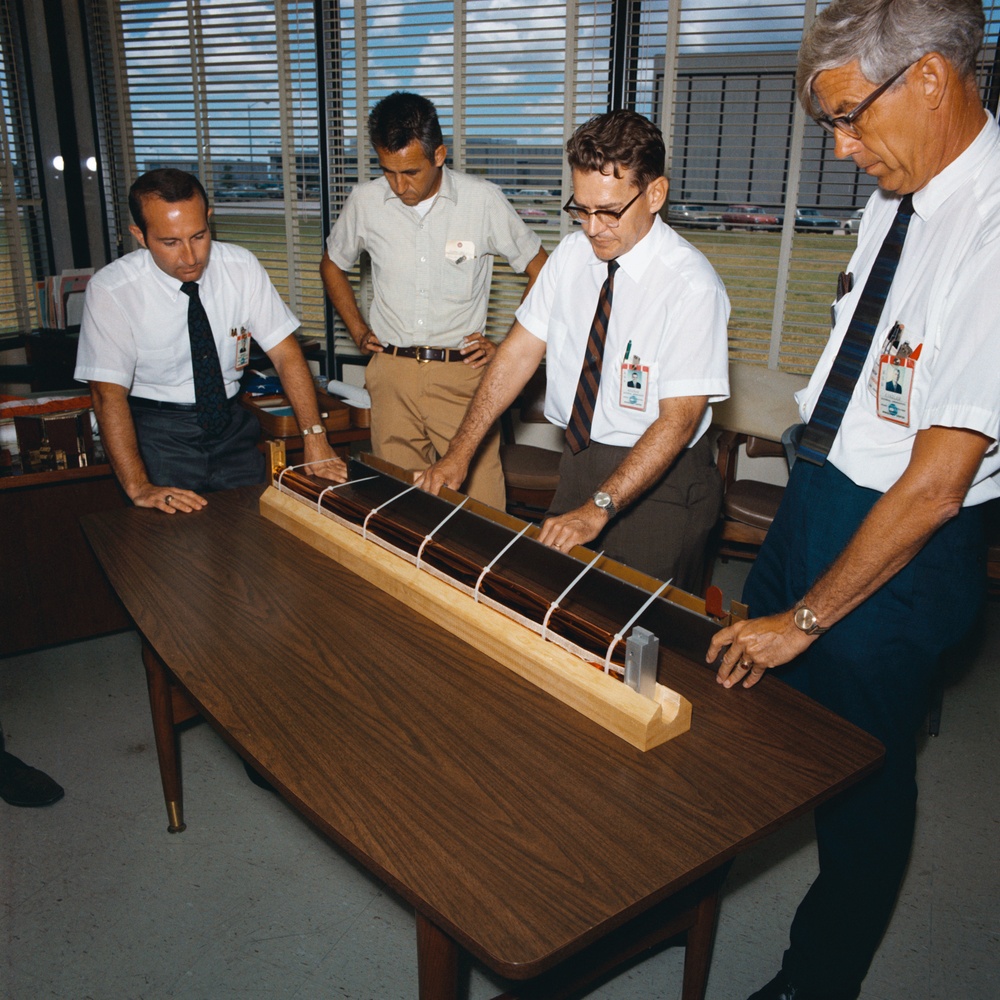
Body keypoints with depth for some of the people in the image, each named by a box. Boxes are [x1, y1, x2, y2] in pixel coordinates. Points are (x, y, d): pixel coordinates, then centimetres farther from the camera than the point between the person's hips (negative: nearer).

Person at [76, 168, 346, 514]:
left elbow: (286, 354, -9)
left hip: (231, 423, 3)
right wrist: (138, 487, -29)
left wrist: (315, 437, -21)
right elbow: (109, 394, -19)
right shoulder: (109, 289, -15)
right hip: (156, 430, -3)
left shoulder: (242, 266, -8)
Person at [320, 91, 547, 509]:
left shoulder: (483, 200, -4)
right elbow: (332, 265, 21)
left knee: (480, 504, -4)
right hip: (390, 373, 2)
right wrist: (359, 331, 12)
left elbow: (540, 270, 6)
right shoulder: (365, 201, 3)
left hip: (463, 370, -2)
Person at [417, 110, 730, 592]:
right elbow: (519, 352, -2)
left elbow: (679, 419, -23)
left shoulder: (691, 285, -19)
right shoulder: (571, 255, -2)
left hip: (660, 476, -5)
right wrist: (459, 452, -8)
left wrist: (599, 508, -31)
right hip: (578, 457, 5)